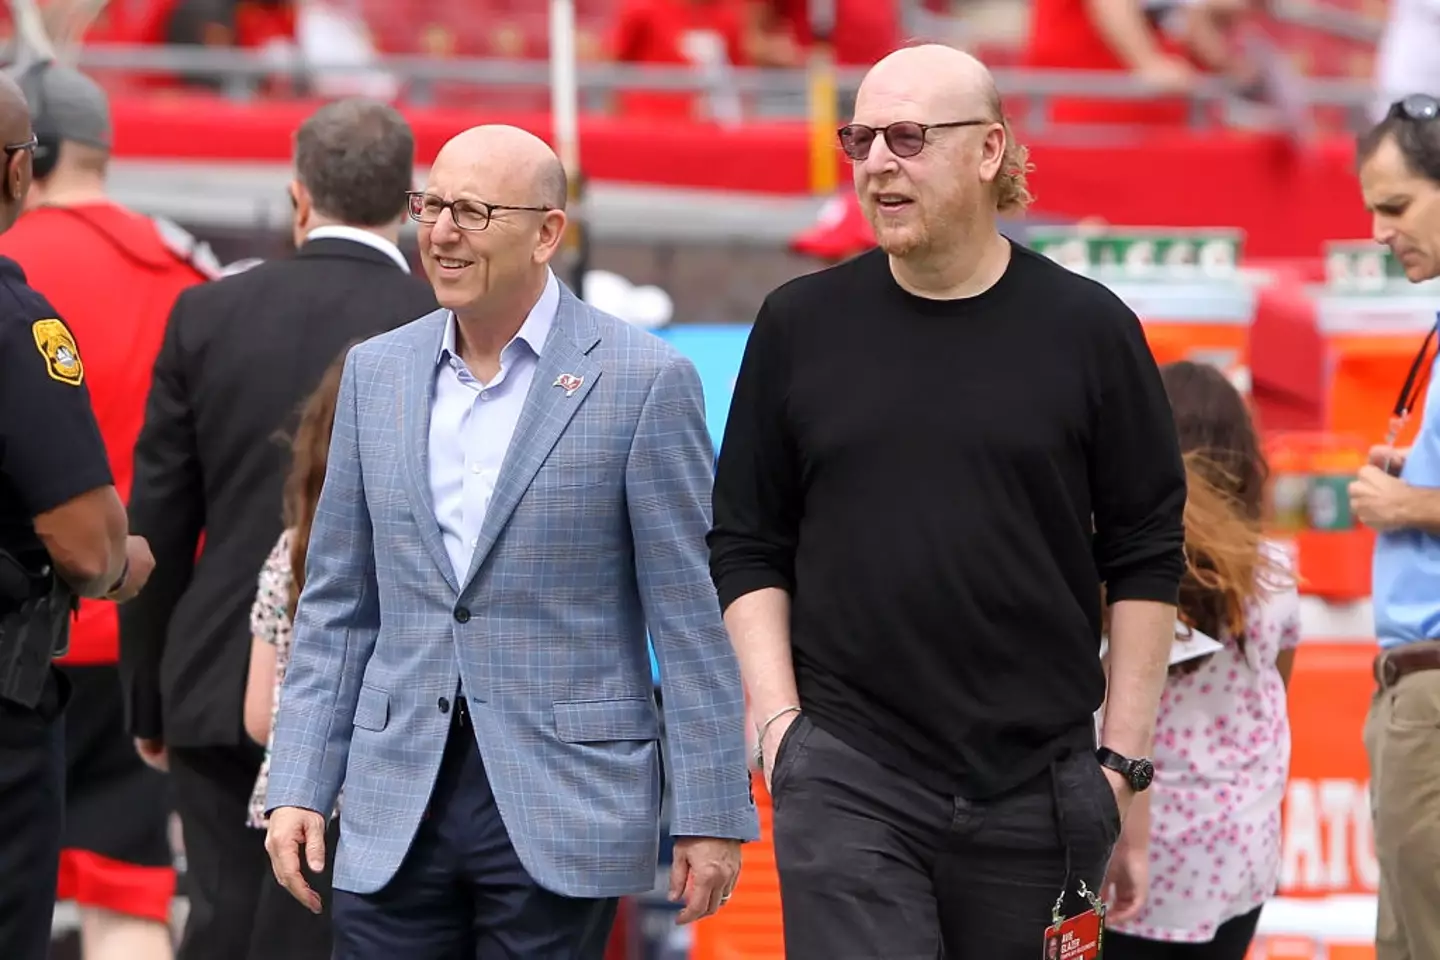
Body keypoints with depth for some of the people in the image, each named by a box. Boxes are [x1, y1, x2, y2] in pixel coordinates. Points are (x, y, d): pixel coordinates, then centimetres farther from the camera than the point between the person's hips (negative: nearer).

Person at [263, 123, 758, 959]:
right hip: (396, 808, 4)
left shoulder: (643, 381, -4)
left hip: (561, 807, -4)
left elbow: (691, 619, -4)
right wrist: (299, 788, 6)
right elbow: (338, 606, 13)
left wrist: (711, 816, -7)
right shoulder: (379, 372, 10)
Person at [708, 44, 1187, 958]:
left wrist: (1123, 764, 0)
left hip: (1038, 786, 0)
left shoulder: (1088, 329, 2)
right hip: (847, 779, 0)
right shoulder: (801, 325, 5)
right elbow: (748, 546, 11)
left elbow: (1146, 559, 4)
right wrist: (776, 715, -2)